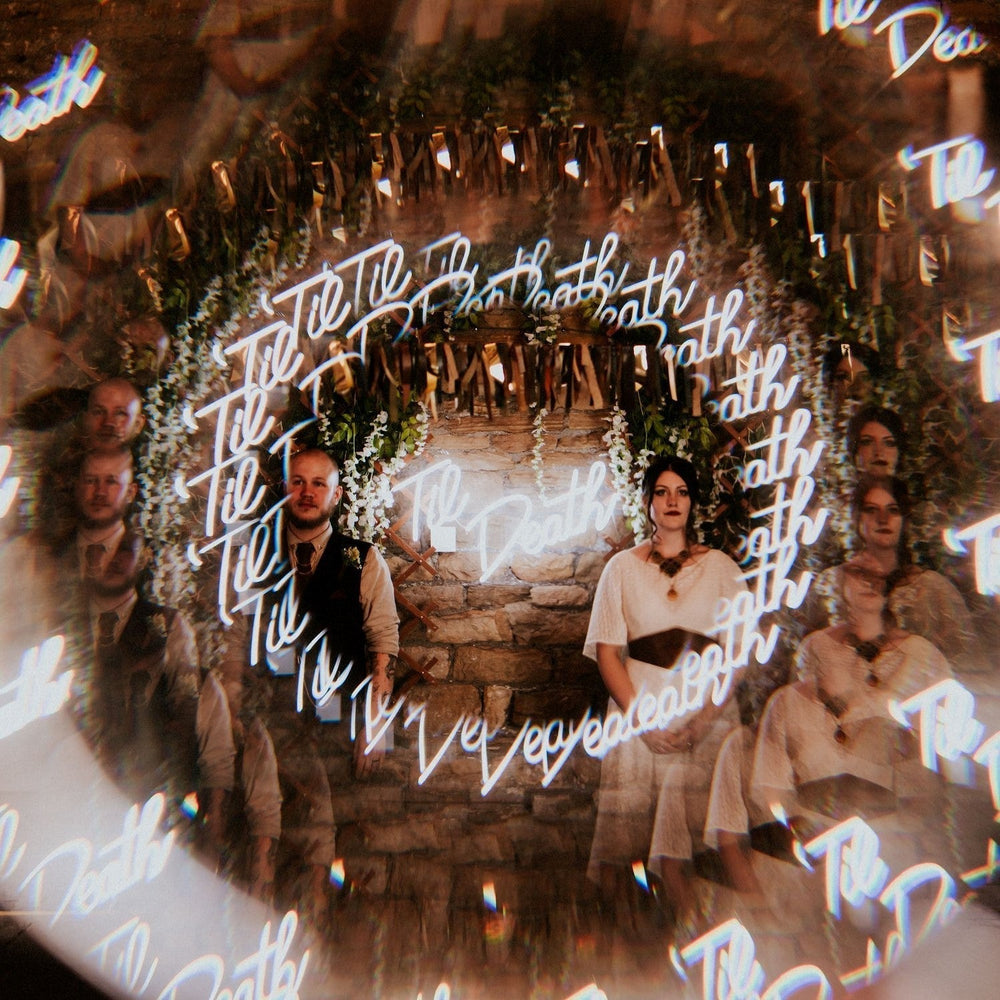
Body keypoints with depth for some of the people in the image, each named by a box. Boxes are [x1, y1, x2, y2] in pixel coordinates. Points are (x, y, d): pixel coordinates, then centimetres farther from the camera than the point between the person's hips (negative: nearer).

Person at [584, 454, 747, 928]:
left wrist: (704, 719, -9)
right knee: (626, 825, -2)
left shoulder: (721, 567, 8)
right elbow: (607, 651, 3)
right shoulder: (623, 568, 8)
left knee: (689, 826, -9)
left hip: (707, 716, 0)